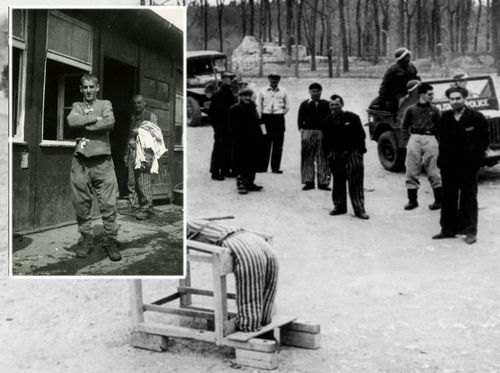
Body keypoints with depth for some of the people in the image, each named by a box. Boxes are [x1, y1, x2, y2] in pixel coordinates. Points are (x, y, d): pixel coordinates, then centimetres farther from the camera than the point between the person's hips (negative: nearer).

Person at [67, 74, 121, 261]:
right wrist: (95, 119, -9)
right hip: (80, 161, 2)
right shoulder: (77, 106, 16)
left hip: (102, 160, -2)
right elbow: (71, 121, -7)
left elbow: (110, 122, -9)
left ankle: (111, 240, 4)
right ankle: (86, 239, 16)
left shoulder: (105, 104, 12)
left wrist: (85, 125, -8)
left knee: (109, 203, -5)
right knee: (81, 203, 4)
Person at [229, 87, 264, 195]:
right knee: (241, 163, -4)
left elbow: (257, 124, 17)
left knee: (252, 163, 9)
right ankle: (240, 184, 0)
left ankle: (250, 183, 18)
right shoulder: (235, 109, -5)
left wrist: (259, 136, 7)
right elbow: (234, 126, -10)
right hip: (240, 142, -6)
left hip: (252, 141, 7)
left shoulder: (253, 108, 16)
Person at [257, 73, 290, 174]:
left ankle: (276, 167, 4)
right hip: (266, 117, -1)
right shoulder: (262, 91, 5)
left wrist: (281, 114, 6)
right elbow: (258, 106, 7)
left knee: (278, 144, -1)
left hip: (279, 119, 1)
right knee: (265, 143, -1)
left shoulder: (283, 91, 7)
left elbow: (287, 106, 15)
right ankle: (262, 166, 4)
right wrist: (260, 119, 1)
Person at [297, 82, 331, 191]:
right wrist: (301, 129, -5)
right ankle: (308, 182, 8)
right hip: (307, 132, 0)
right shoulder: (304, 104, 10)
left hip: (322, 133, 0)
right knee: (307, 158, 1)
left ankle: (323, 182, 7)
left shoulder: (326, 104, 9)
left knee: (323, 159, 1)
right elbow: (300, 119, 8)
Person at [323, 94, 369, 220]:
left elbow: (361, 135, 0)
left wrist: (359, 151, -6)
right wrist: (328, 153, 3)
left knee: (355, 183, -6)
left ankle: (359, 209, -3)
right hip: (335, 154, 3)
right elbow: (325, 140, 12)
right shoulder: (327, 121, 8)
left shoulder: (352, 118, -2)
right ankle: (339, 206, 22)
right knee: (338, 182, 10)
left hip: (352, 153, -3)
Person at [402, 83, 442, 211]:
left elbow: (439, 128, 14)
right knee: (411, 172, 1)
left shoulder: (434, 110, 11)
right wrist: (407, 140, 5)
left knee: (433, 172, -1)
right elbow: (404, 126, 15)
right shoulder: (411, 110, 9)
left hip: (430, 139, 0)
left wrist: (437, 141, 3)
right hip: (414, 139, 1)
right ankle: (412, 200, 10)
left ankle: (439, 200, 6)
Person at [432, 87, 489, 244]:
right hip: (449, 165, 4)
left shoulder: (476, 118, -6)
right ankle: (448, 229, 19)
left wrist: (475, 159, -11)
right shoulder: (445, 117, 7)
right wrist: (442, 160, 4)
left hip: (468, 165, -4)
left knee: (468, 197, 2)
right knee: (448, 197, 9)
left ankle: (470, 231, 8)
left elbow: (484, 141, -3)